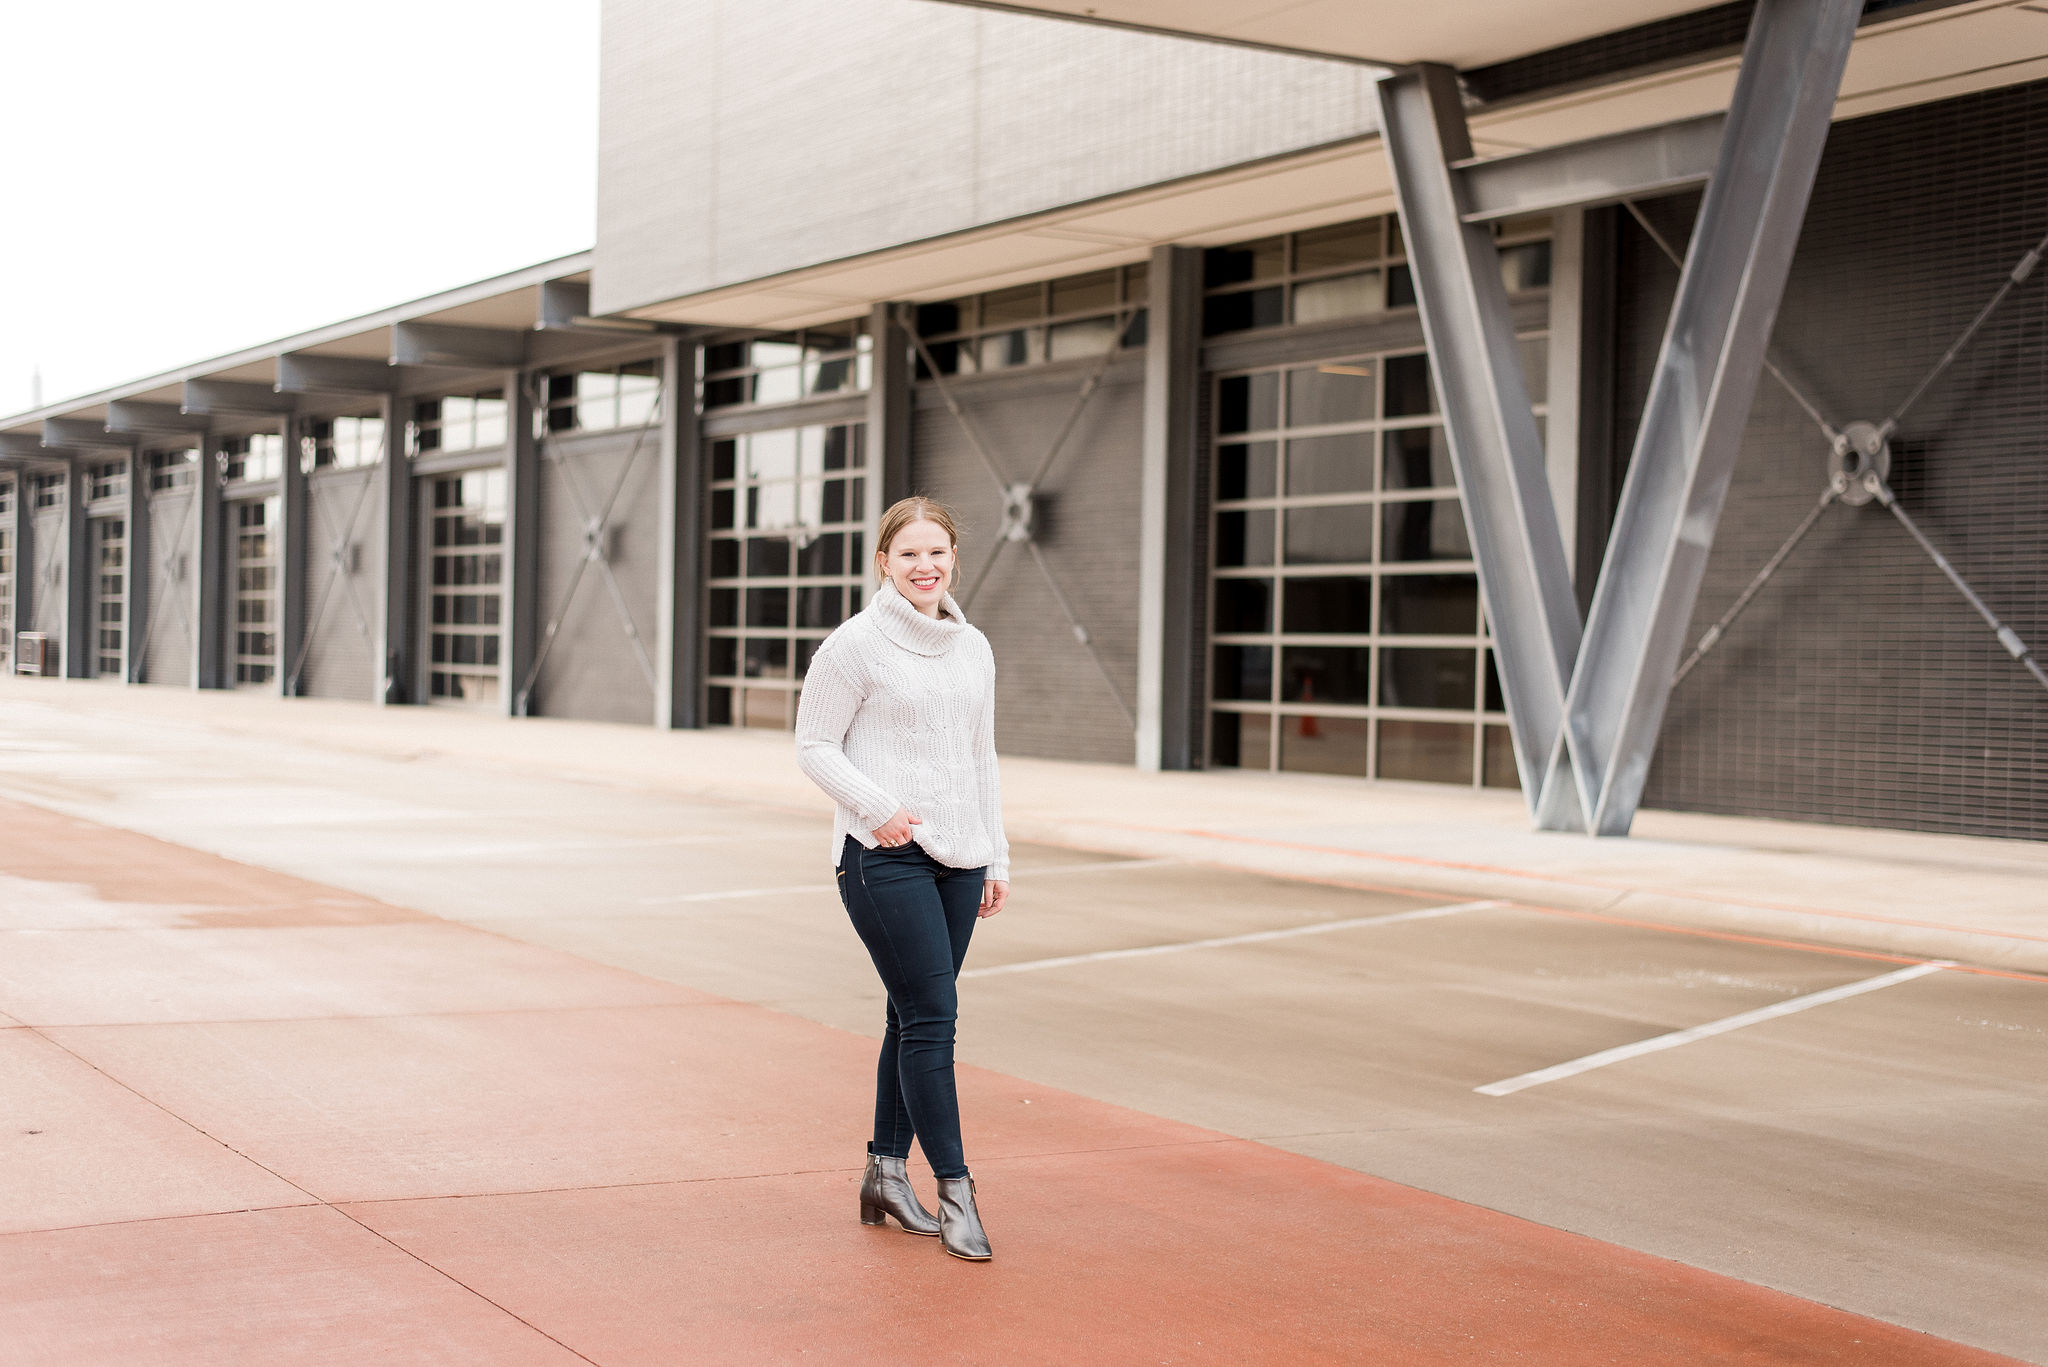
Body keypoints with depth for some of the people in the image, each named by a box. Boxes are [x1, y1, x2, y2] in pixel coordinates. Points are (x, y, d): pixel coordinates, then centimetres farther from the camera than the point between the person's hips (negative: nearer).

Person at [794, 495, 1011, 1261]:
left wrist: (996, 859, 16)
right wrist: (876, 805, -19)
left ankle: (885, 1173, 22)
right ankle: (955, 1192, -4)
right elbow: (814, 746, -4)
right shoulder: (856, 644, -5)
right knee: (931, 1015, -9)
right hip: (884, 855, -6)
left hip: (957, 857, 6)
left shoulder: (974, 648, 13)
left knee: (917, 1018, 10)